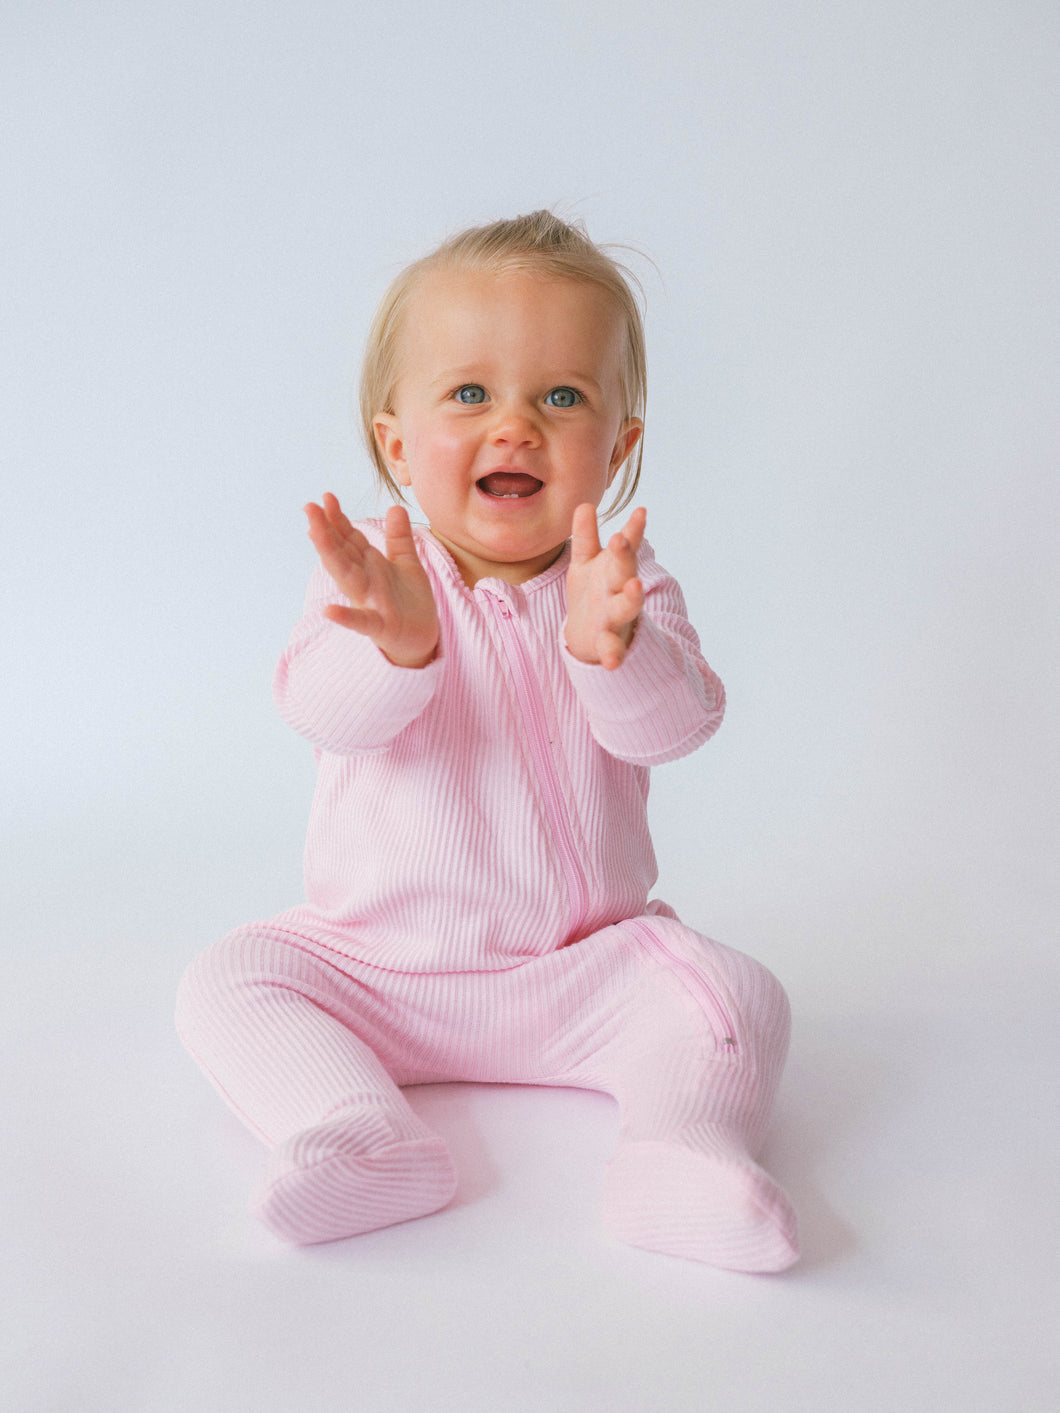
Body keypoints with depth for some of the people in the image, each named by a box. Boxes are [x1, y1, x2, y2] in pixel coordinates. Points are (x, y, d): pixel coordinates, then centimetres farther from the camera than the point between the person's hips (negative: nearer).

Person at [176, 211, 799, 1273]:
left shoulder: (626, 586, -6)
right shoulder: (373, 577, -7)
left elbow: (671, 724, -21)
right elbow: (323, 713, -24)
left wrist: (609, 645, -44)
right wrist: (398, 645, -46)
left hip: (584, 965, -1)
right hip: (376, 964, 1)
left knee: (733, 995, -21)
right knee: (226, 983, -15)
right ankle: (356, 1131, -26)